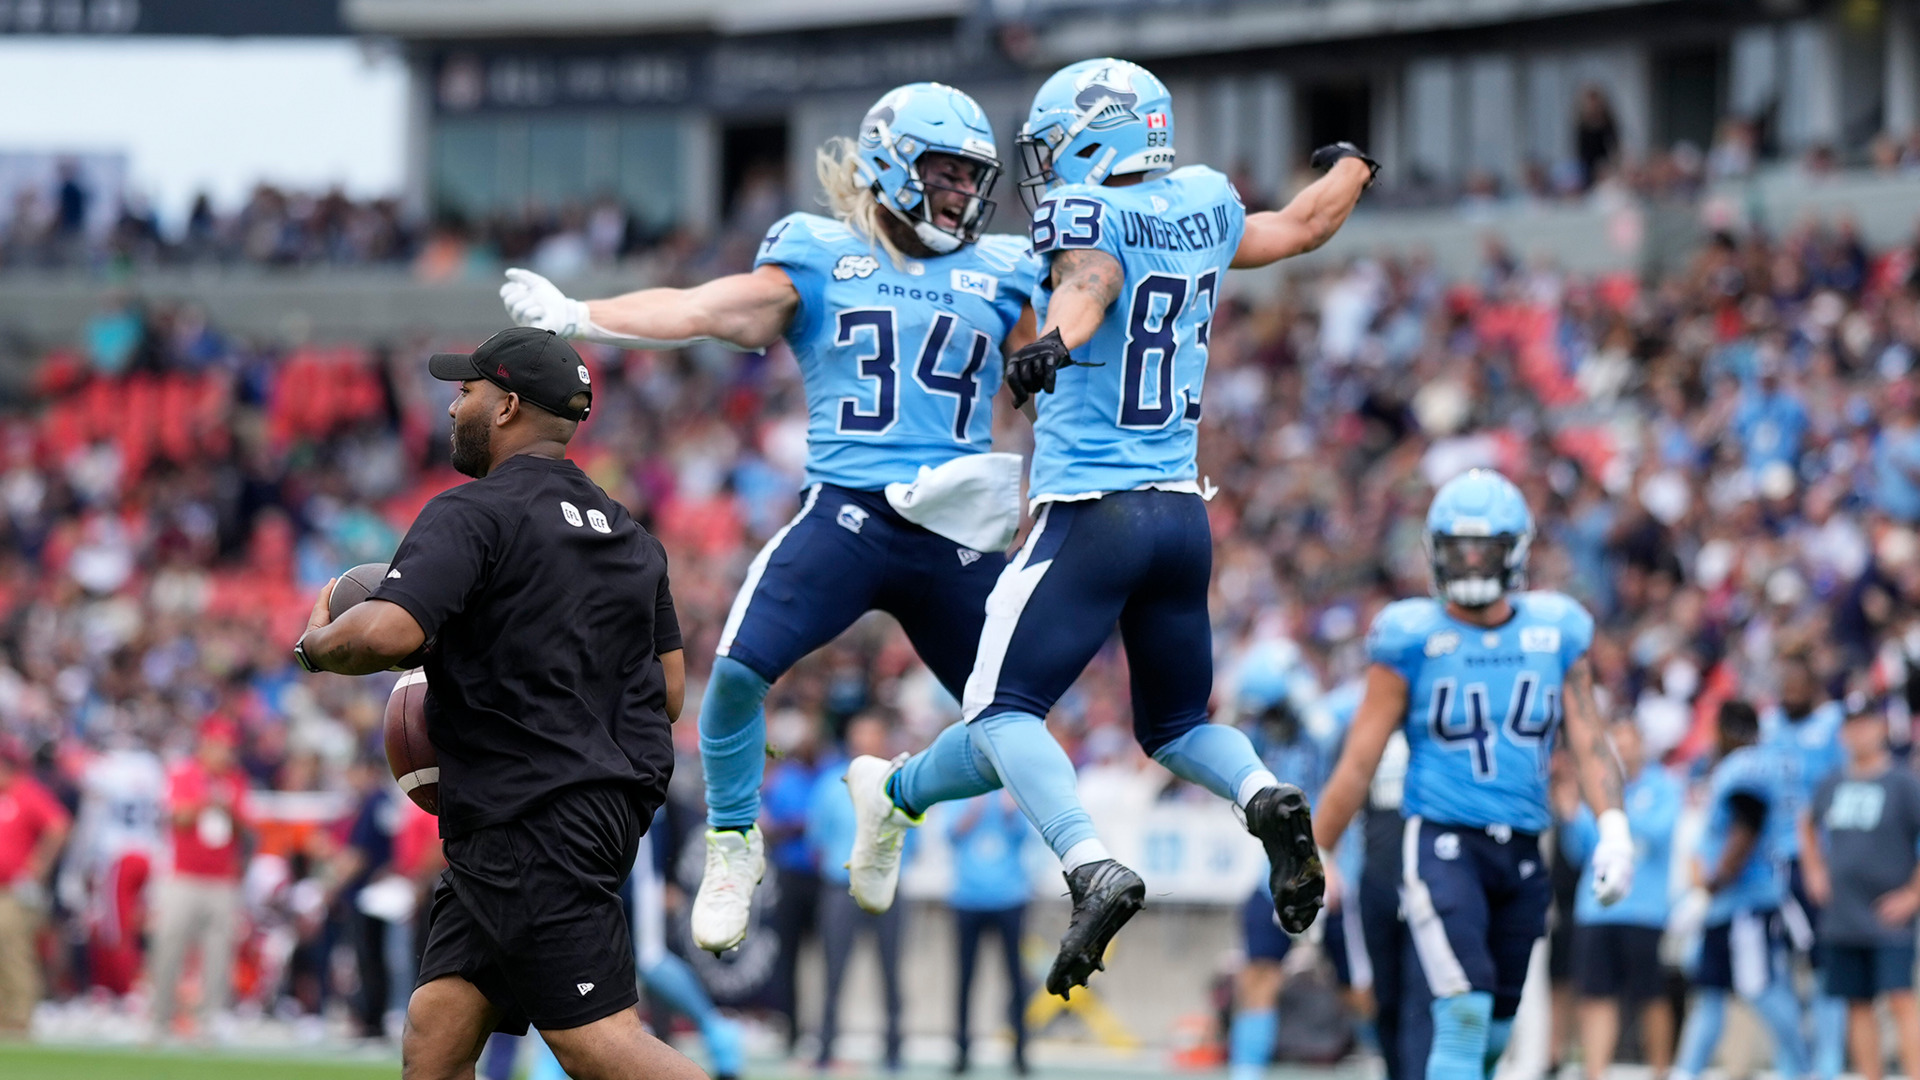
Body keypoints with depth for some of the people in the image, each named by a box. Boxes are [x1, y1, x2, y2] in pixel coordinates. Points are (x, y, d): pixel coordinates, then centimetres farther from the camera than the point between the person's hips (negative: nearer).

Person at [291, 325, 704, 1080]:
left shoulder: (474, 515, -10)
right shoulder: (628, 534, 18)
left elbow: (387, 633, -23)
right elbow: (669, 687, 21)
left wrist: (315, 645, -2)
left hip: (531, 822, -9)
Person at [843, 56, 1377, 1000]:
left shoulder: (1087, 210, -8)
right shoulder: (1203, 207, 10)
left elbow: (1090, 282, -31)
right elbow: (1300, 226, 29)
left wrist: (1053, 344, -52)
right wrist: (1352, 166, 50)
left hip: (1092, 511, -7)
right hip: (1184, 511, 7)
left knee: (1002, 712, -6)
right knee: (1176, 726, 21)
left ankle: (1093, 867, -29)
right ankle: (1265, 797, -9)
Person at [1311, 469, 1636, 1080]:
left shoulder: (1556, 633, 5)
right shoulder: (1413, 639, -4)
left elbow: (1587, 741, 4)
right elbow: (1360, 760, -1)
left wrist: (1613, 829, -12)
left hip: (1520, 854, 4)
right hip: (1444, 843, -4)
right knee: (1465, 1014, -20)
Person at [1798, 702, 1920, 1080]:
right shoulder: (1831, 786, 11)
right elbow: (1808, 826, 31)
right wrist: (1814, 871, 19)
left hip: (1888, 917, -6)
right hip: (1842, 918, 6)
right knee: (1859, 1006, 7)